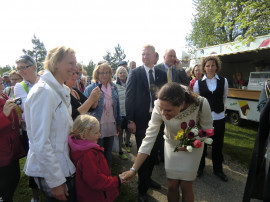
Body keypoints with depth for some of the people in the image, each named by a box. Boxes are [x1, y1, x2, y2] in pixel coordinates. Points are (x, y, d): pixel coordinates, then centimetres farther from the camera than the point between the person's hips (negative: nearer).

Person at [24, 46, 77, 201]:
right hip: (50, 172, -8)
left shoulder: (63, 91, 7)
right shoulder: (43, 91, -21)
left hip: (64, 166, 8)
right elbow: (40, 143, -23)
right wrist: (56, 181, -20)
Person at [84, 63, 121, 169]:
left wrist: (118, 123, 12)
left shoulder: (114, 87, 7)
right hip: (97, 127, -4)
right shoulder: (90, 88, -7)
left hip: (111, 126, 4)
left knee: (108, 154, 19)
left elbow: (117, 106, 11)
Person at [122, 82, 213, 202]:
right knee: (172, 185, 6)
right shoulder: (160, 107, -32)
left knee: (186, 186, 5)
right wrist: (133, 170, -28)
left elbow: (207, 129, -14)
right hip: (171, 145, 1)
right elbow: (149, 138, -28)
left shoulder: (201, 104, -34)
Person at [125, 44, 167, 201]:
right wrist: (130, 120, -12)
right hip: (141, 120, -3)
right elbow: (130, 97, -7)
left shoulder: (162, 74, 6)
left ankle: (148, 178, 40)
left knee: (154, 153, 15)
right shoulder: (135, 73, -4)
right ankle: (143, 189, 26)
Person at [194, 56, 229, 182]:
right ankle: (200, 167, 32)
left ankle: (218, 169, 32)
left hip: (219, 117, 1)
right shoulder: (198, 83, -2)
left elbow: (224, 97, 13)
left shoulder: (223, 81, 1)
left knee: (218, 144, 11)